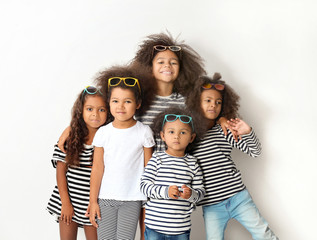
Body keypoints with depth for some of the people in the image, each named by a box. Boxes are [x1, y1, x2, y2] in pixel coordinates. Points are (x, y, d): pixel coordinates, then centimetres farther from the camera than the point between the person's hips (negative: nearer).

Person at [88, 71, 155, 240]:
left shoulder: (144, 132, -3)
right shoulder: (103, 133, -1)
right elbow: (97, 168, 2)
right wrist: (93, 201, 2)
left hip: (132, 200, -1)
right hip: (105, 198, 1)